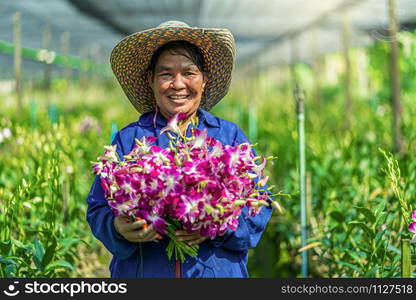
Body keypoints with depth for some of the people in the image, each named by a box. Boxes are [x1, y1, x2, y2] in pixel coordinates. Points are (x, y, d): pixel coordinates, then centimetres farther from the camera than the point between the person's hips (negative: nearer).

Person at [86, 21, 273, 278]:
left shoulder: (230, 136, 3)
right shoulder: (128, 140, 2)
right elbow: (99, 209, -3)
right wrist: (119, 229, -24)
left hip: (218, 273, 0)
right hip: (142, 273, 0)